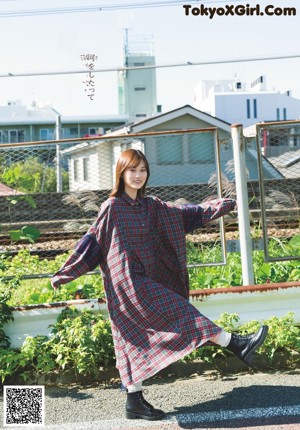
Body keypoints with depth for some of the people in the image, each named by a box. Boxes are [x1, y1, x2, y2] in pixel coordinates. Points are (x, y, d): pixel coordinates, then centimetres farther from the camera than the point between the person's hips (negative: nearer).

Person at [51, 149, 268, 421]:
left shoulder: (151, 207, 11)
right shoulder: (112, 208, -7)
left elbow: (183, 214, 14)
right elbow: (92, 241, -5)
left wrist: (221, 206, 11)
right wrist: (65, 273, -4)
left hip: (146, 281, 7)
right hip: (127, 283, -7)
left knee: (139, 341, 10)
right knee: (178, 313, -10)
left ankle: (134, 401, 20)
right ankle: (237, 345, -8)